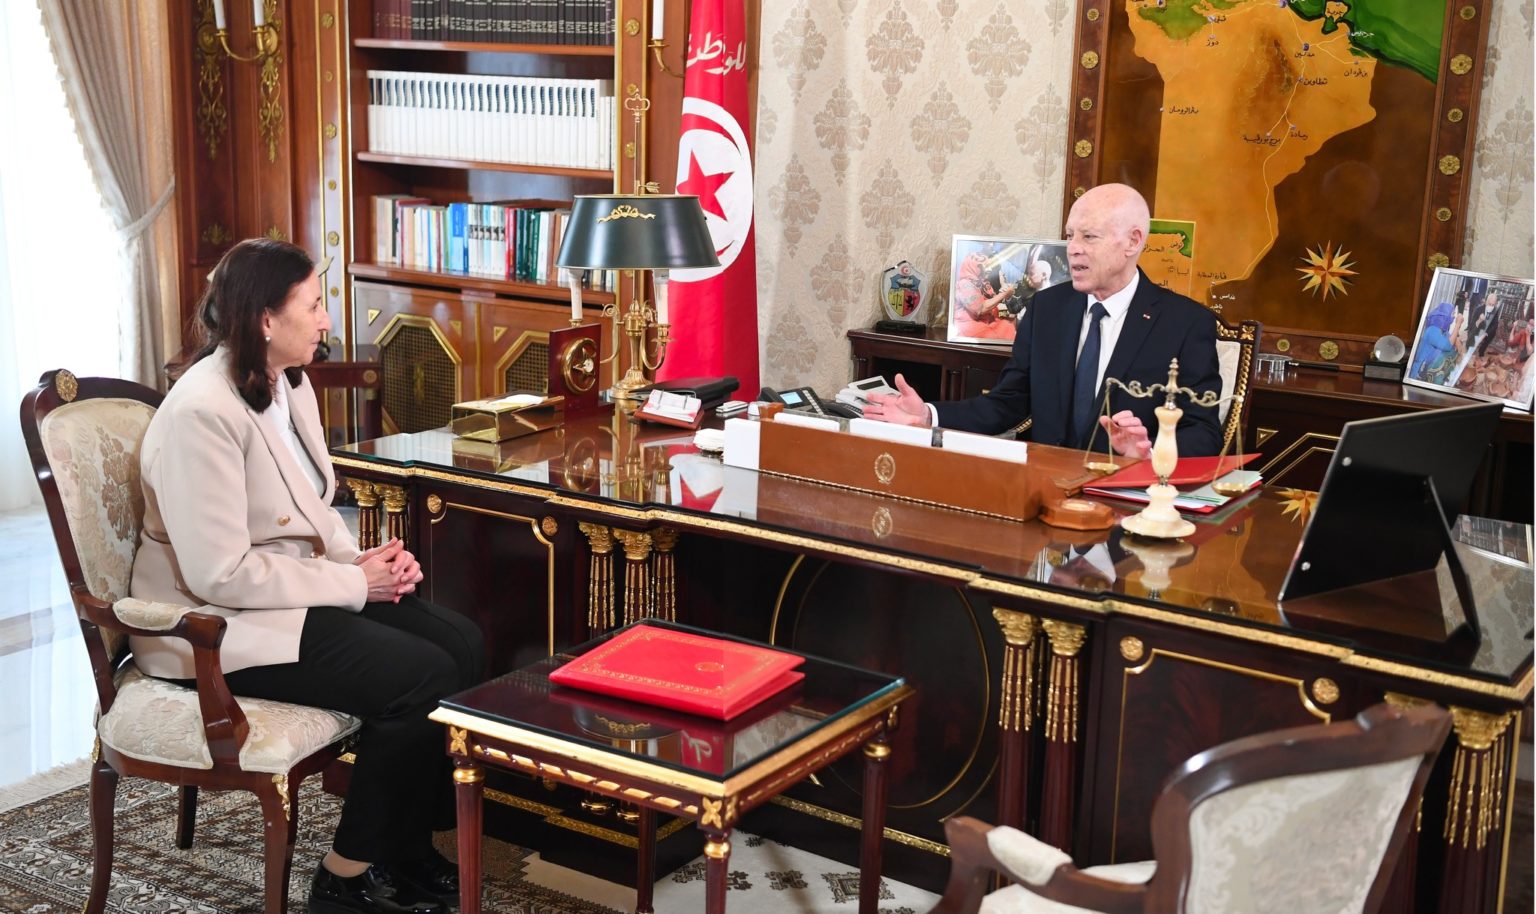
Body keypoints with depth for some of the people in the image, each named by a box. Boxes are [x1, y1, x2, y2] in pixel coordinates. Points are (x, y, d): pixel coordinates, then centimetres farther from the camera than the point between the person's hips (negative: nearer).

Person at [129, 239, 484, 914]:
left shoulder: (290, 386, 7)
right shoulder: (203, 410, -22)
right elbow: (221, 575, -25)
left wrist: (365, 561, -4)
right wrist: (355, 582, -18)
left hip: (299, 591, 9)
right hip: (219, 625, -9)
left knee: (462, 643, -8)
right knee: (421, 679, -22)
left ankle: (407, 850, 5)